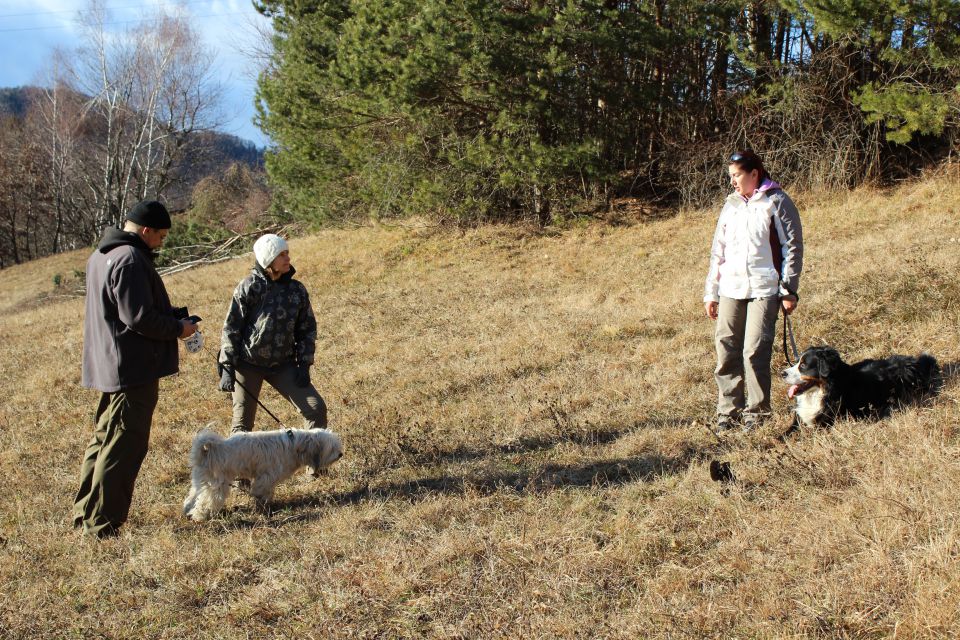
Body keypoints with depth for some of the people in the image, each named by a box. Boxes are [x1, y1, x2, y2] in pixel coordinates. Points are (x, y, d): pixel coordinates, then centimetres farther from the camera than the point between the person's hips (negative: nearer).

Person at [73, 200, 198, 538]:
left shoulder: (102, 255, 14)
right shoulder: (130, 260, -19)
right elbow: (139, 317, -23)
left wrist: (171, 314, 14)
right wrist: (177, 328, -7)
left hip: (108, 367, 10)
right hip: (134, 369, -10)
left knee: (104, 439, 19)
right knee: (124, 447, -4)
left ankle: (85, 512, 26)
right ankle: (103, 523, 0)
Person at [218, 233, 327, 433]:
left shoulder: (297, 289, 2)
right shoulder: (248, 287, -9)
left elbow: (307, 328, 10)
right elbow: (231, 328, -6)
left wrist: (304, 364, 1)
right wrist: (227, 368, -10)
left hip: (283, 365, 3)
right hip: (247, 364, -3)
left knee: (316, 409, -6)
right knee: (242, 424, 3)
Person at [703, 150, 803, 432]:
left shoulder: (777, 202, 1)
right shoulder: (731, 204, 16)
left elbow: (793, 247, -1)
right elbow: (718, 250, 19)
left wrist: (789, 290, -7)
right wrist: (711, 292, 15)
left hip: (764, 290, -5)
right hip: (730, 290, 5)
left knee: (755, 351, -10)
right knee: (726, 352, 2)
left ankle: (757, 411, 2)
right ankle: (728, 409, 11)